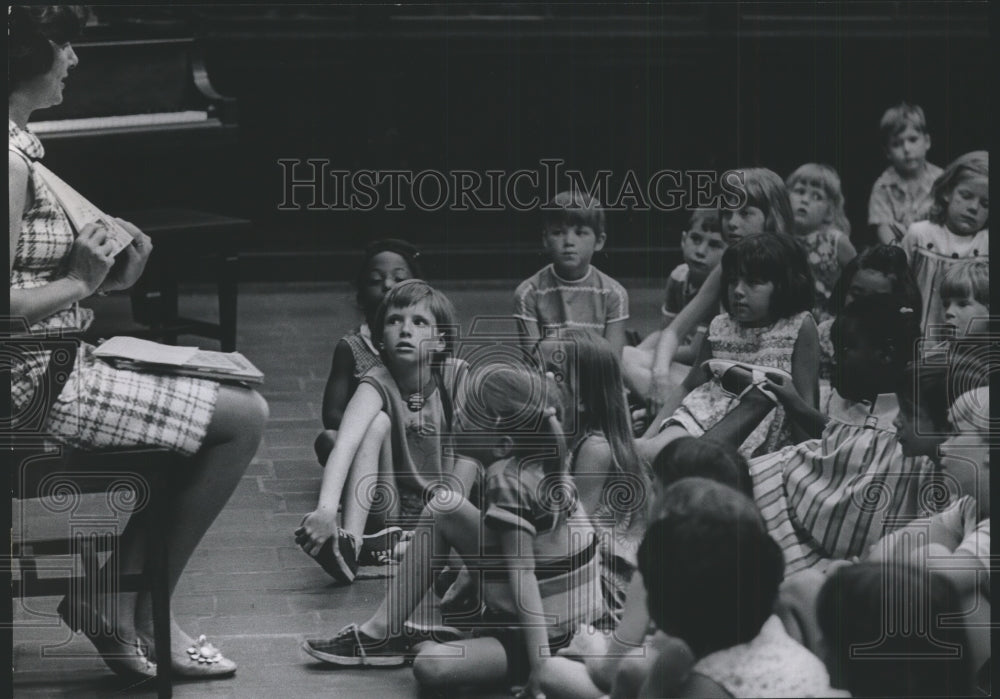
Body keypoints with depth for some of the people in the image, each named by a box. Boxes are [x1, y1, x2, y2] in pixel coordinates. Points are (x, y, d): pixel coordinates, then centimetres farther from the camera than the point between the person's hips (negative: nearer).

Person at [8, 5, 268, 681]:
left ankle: (113, 596, 16)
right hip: (37, 382, -11)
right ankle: (136, 613, 4)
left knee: (232, 397, 20)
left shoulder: (19, 143, 10)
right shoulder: (10, 159, -22)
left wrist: (102, 272, 3)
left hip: (51, 365, 11)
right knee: (244, 417, -6)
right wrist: (79, 283, -15)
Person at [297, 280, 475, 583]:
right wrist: (326, 509, -51)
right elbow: (345, 444, -33)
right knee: (378, 421, -26)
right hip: (389, 510, -1)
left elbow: (467, 454, -15)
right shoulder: (378, 384, -15)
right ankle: (350, 540, -37)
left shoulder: (458, 377, -9)